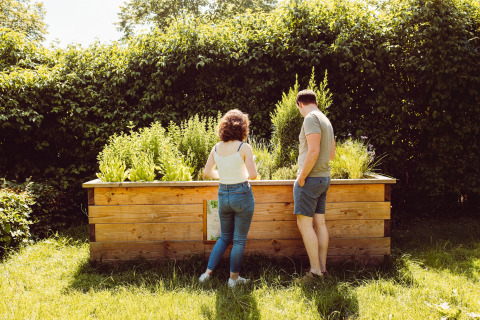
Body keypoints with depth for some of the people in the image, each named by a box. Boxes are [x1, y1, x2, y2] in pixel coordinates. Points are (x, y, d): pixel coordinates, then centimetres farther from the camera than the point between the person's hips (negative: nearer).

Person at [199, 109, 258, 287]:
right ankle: (234, 277, 19)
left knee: (225, 237, 21)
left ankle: (208, 272, 20)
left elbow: (207, 173, 9)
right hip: (242, 194, -5)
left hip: (223, 194, 5)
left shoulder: (216, 148, 2)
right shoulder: (244, 147, -14)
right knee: (239, 240, 9)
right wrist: (244, 174, 6)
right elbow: (253, 175, -16)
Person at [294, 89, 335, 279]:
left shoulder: (311, 119, -12)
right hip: (324, 178, 9)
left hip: (310, 178, -9)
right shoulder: (326, 121, 17)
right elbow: (331, 154, 23)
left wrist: (302, 176, -17)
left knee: (304, 223, -6)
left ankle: (315, 271, -2)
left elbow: (313, 151, -23)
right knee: (319, 223, 11)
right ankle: (323, 267, 16)